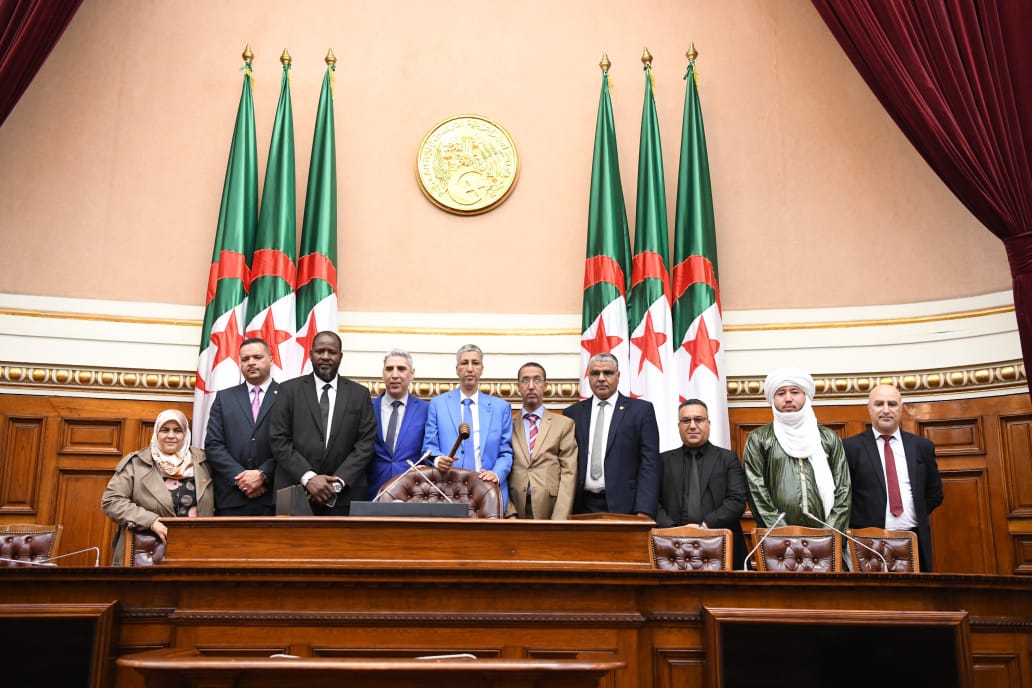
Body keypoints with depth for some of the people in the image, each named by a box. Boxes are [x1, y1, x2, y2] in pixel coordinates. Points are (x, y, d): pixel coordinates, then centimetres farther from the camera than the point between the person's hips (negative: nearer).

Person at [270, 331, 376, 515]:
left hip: (343, 497, 1)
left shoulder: (359, 394, 9)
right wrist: (308, 477, -12)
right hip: (294, 494, 0)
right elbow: (279, 440, 0)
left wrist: (338, 482, -10)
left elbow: (365, 444, 2)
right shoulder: (289, 389, 6)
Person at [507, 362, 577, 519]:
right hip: (515, 510, 1)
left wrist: (559, 519, -12)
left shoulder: (564, 424, 4)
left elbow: (568, 473, -2)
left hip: (550, 511, 0)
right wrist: (510, 514, -8)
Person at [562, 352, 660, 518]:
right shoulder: (573, 413, 11)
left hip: (623, 506, -2)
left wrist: (645, 511, -13)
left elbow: (649, 462, -3)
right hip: (582, 507, 2)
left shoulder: (641, 410, 3)